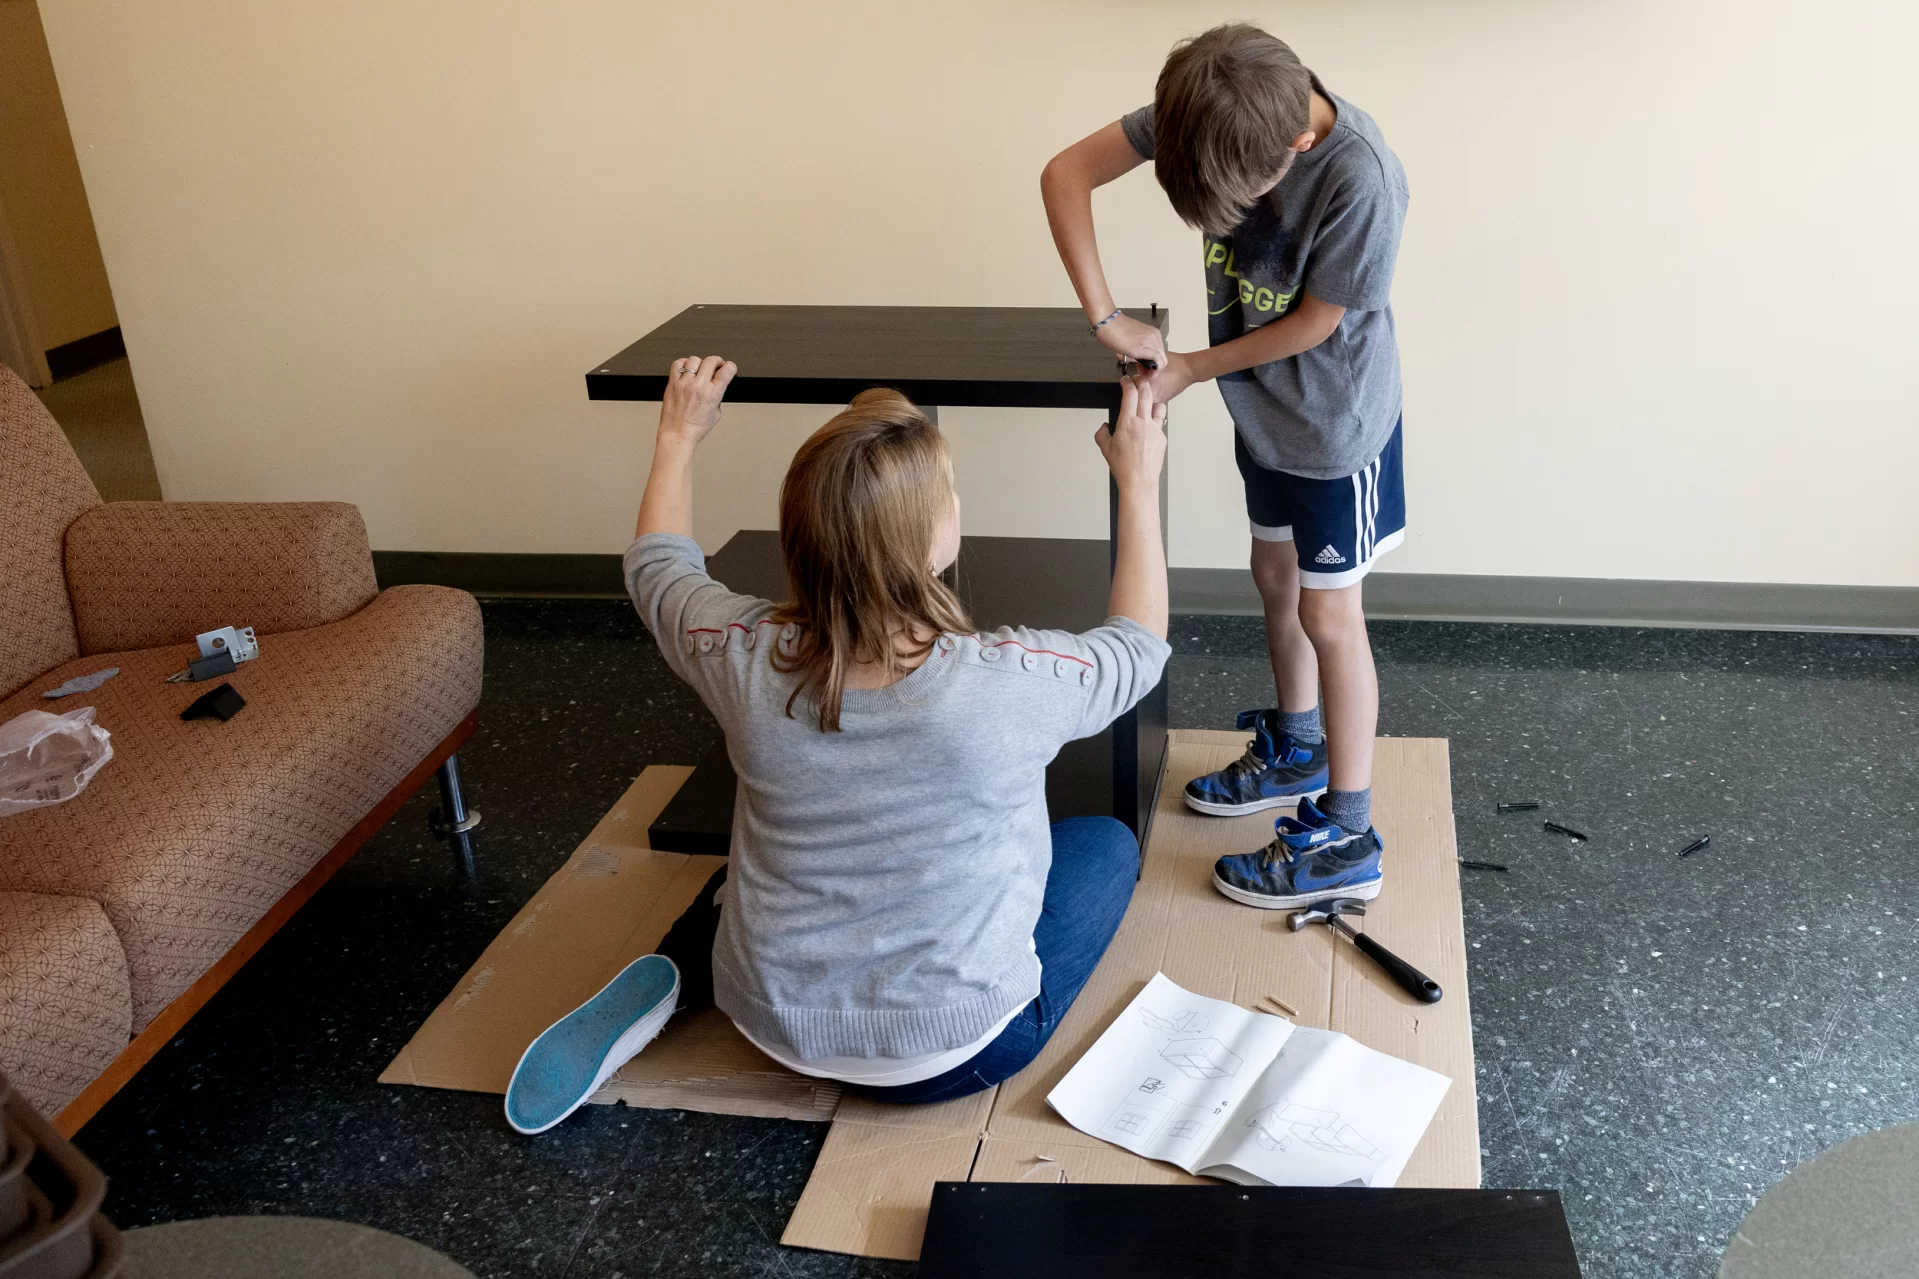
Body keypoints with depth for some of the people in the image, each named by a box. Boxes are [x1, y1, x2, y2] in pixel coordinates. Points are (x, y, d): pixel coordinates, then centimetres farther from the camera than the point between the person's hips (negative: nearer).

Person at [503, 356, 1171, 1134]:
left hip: (776, 1025, 3)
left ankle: (670, 980, 14)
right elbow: (1138, 648, -5)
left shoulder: (747, 659, -20)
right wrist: (1139, 485, 6)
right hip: (952, 1052, -2)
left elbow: (657, 567, 5)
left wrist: (680, 436, 19)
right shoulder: (1005, 686, -29)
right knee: (1107, 843, 20)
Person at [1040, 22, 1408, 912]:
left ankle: (1345, 840, 14)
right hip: (1263, 406, 7)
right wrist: (1104, 315, -23)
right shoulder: (1210, 112, -19)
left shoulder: (1361, 181, -35)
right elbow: (1066, 172, -16)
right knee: (1275, 576, 20)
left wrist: (1192, 370, -14)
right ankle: (1294, 750, 43)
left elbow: (1312, 324, -23)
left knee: (1327, 613, 1)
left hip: (1333, 424, -6)